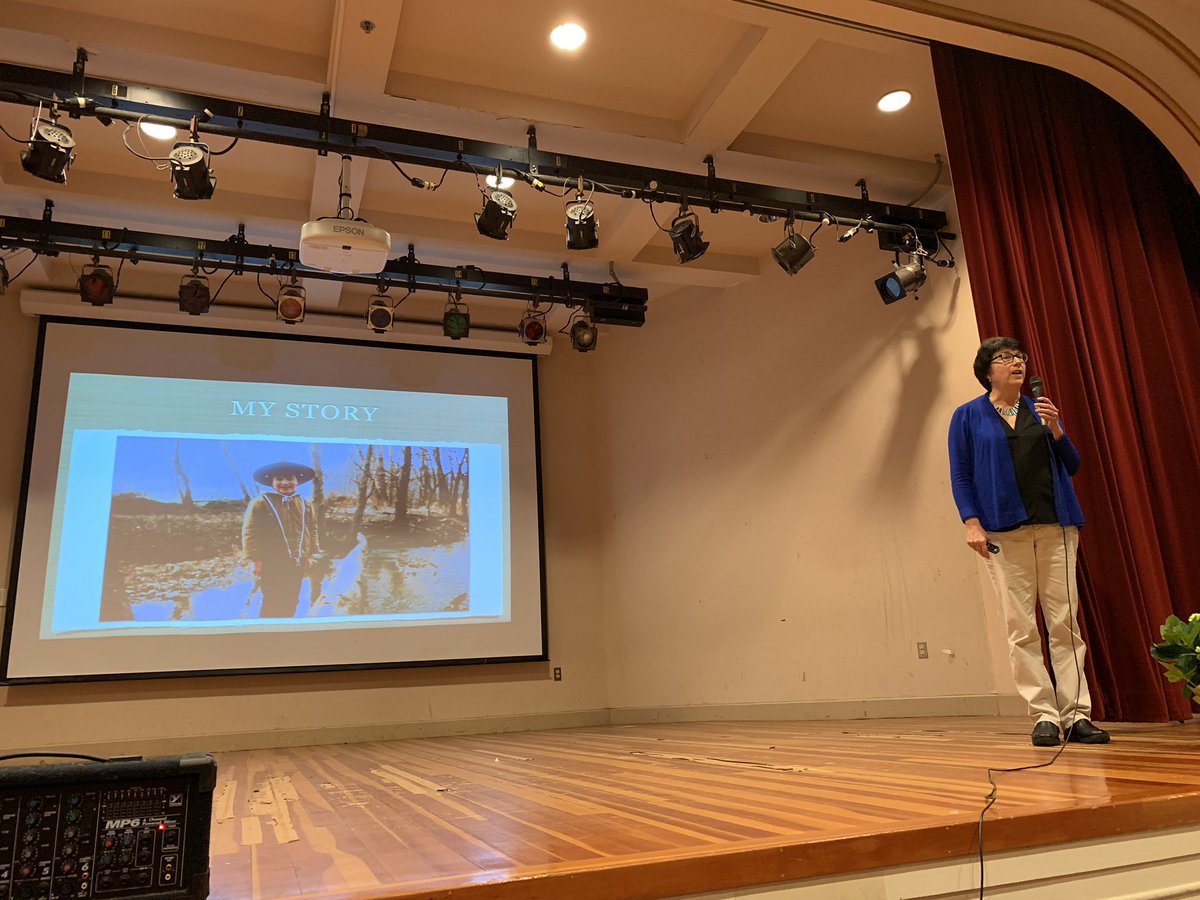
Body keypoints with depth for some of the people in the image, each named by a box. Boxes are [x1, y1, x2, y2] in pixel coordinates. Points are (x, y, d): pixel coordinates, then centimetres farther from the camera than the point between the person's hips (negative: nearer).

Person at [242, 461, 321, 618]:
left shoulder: (306, 505, 8)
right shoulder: (260, 503, -8)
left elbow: (312, 530, 14)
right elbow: (250, 532, -9)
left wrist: (310, 555, 8)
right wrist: (255, 559, -13)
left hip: (297, 563, 5)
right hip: (271, 564, -5)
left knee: (291, 602, 13)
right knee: (272, 603, -3)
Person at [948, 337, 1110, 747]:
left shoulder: (1041, 409, 16)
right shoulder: (968, 416, 6)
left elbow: (1072, 466, 16)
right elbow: (960, 475, 1)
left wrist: (1055, 430, -1)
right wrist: (972, 523, -10)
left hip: (1056, 527, 3)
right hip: (1005, 530, -3)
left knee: (1065, 622, 0)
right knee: (1022, 628, -4)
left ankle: (1077, 714, 5)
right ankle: (1044, 715, 2)